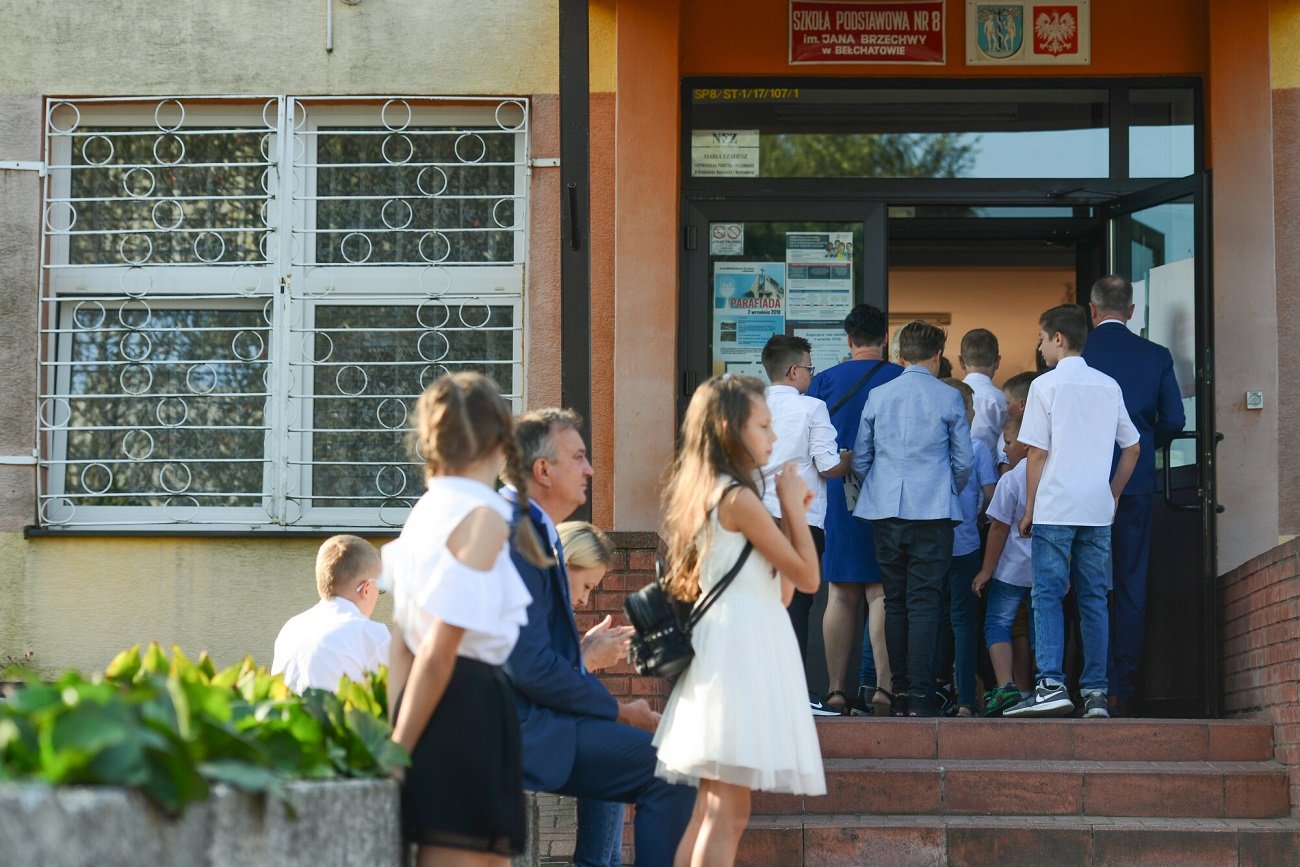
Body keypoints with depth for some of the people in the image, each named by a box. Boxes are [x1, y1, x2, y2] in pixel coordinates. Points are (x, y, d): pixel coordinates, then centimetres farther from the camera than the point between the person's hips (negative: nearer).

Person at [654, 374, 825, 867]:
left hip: (723, 648, 10)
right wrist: (792, 506, 3)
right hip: (743, 648, -10)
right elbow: (806, 577, -7)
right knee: (727, 813, -12)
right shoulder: (739, 497, -11)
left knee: (710, 810, 11)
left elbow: (777, 591, 19)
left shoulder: (705, 495, 17)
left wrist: (792, 512, 16)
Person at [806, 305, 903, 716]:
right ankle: (883, 685, -13)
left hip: (838, 498, 2)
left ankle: (836, 690, 5)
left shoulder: (825, 381, 4)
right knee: (881, 593, -2)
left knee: (841, 595, 6)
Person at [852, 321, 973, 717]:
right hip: (933, 512, -3)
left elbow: (859, 459, 11)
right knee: (923, 603, -4)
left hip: (885, 511, 3)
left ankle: (900, 694, 11)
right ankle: (920, 695, -10)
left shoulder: (878, 397, 6)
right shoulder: (949, 399, -1)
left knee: (895, 602, 9)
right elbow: (963, 462, 5)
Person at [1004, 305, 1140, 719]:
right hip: (1097, 510, 5)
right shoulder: (1108, 386, 11)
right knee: (1094, 599, 7)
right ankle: (1095, 692, 4)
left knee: (1047, 596, -3)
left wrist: (1029, 509, 3)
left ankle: (1051, 685, -14)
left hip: (1054, 509, -5)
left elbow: (1037, 453, -5)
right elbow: (1132, 447, 14)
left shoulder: (1046, 385, -4)